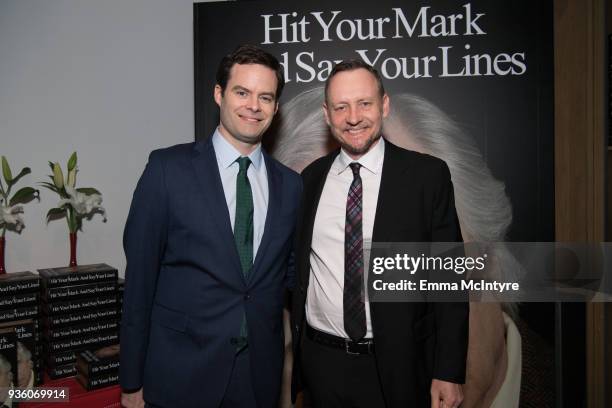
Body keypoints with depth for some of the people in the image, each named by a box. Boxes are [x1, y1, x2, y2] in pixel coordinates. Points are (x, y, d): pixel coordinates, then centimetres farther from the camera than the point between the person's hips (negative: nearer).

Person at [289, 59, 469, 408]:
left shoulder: (427, 175, -8)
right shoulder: (311, 177, 2)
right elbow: (299, 268, 9)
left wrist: (449, 372, -9)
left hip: (396, 367, -2)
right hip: (320, 362, 3)